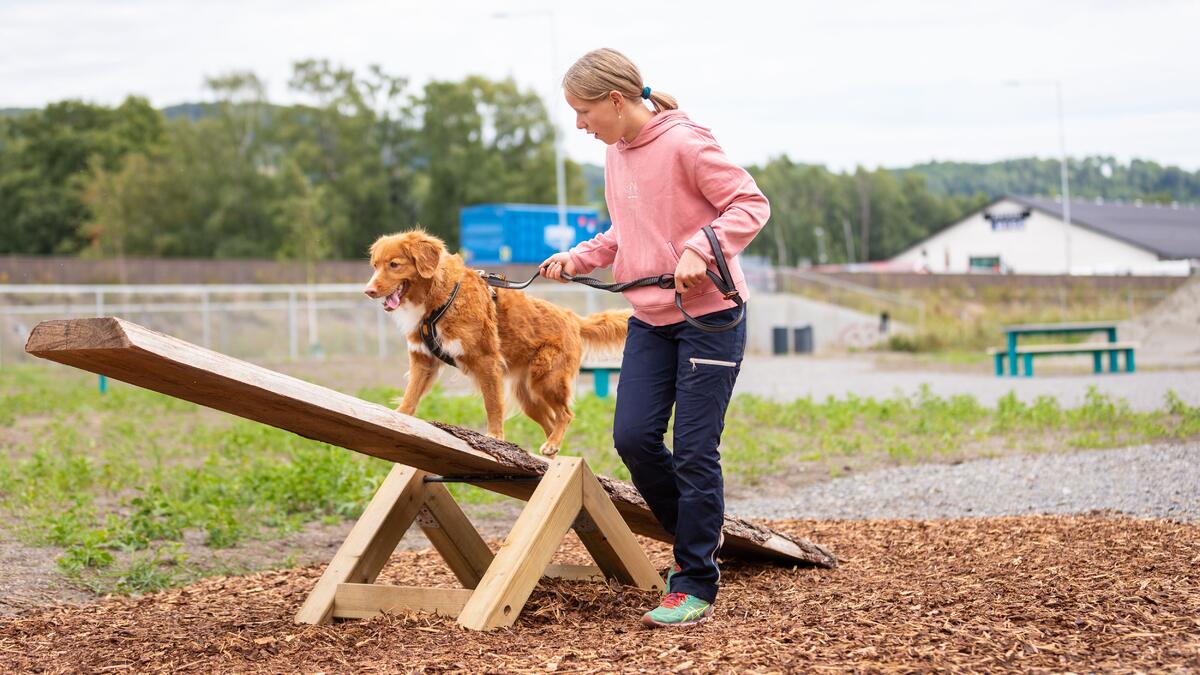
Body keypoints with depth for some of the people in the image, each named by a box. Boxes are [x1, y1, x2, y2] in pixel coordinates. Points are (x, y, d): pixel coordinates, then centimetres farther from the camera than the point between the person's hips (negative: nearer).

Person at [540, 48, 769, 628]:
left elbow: (750, 204, -14)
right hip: (650, 319, 7)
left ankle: (696, 586, 5)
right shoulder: (615, 153, 10)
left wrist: (700, 250, -26)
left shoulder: (684, 143, -15)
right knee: (633, 437, -1)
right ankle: (697, 535, 22)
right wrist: (579, 257, 6)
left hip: (710, 316, -7)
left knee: (694, 450, -5)